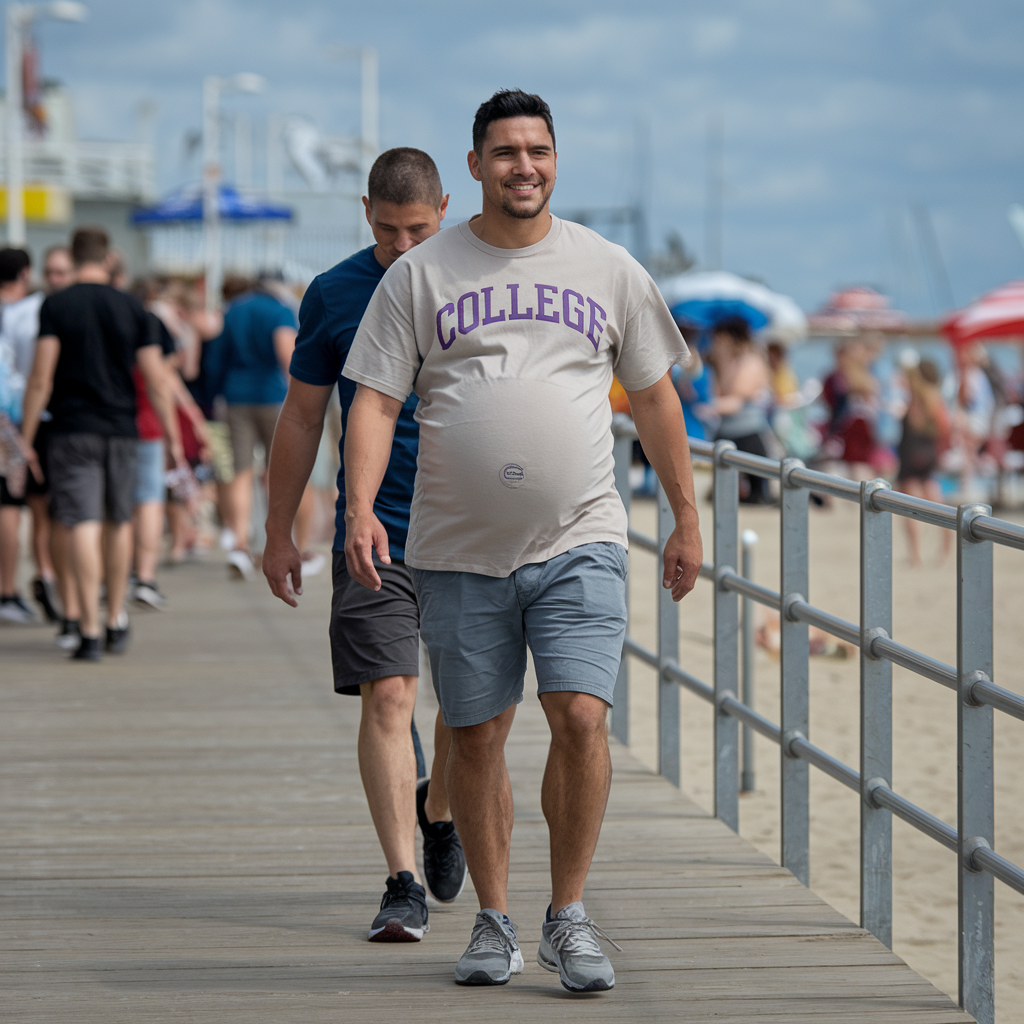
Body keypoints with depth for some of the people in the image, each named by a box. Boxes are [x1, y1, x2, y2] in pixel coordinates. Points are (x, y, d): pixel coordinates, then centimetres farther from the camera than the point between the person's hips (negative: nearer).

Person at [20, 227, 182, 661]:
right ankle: (116, 621, 27)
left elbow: (41, 379, -9)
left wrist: (26, 437, -3)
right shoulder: (132, 308, 4)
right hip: (121, 429, 3)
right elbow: (156, 380, 3)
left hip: (73, 430, -3)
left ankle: (90, 632, -14)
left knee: (84, 526, -7)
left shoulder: (55, 306, -4)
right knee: (118, 522, 18)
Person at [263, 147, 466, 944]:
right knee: (387, 697, -8)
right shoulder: (333, 296, 2)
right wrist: (279, 534, 9)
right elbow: (302, 419, 9)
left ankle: (440, 813, 36)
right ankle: (404, 886, -6)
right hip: (375, 534, -1)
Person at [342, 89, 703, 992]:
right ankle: (494, 922, 20)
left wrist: (687, 519, 14)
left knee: (581, 718, -13)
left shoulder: (609, 270, 8)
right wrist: (360, 508, -15)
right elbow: (375, 400, 0)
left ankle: (568, 917, 1)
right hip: (458, 549, 0)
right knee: (476, 737, 6)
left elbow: (654, 396, 15)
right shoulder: (420, 274, 3)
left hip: (578, 543, 0)